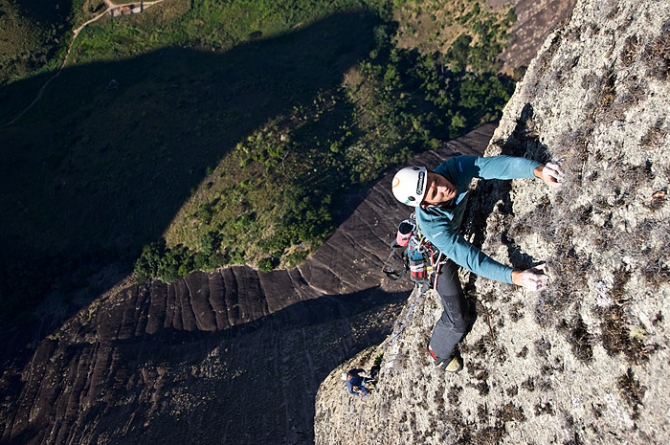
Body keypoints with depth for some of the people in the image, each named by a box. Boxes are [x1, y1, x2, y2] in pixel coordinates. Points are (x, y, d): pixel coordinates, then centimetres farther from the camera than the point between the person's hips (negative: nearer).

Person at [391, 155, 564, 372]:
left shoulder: (455, 167, -33)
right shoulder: (431, 224, -44)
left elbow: (497, 164, -42)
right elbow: (469, 258, -47)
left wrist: (538, 170, -59)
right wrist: (515, 276, -58)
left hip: (461, 229, 5)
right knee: (458, 320, 4)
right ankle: (439, 351, 35)